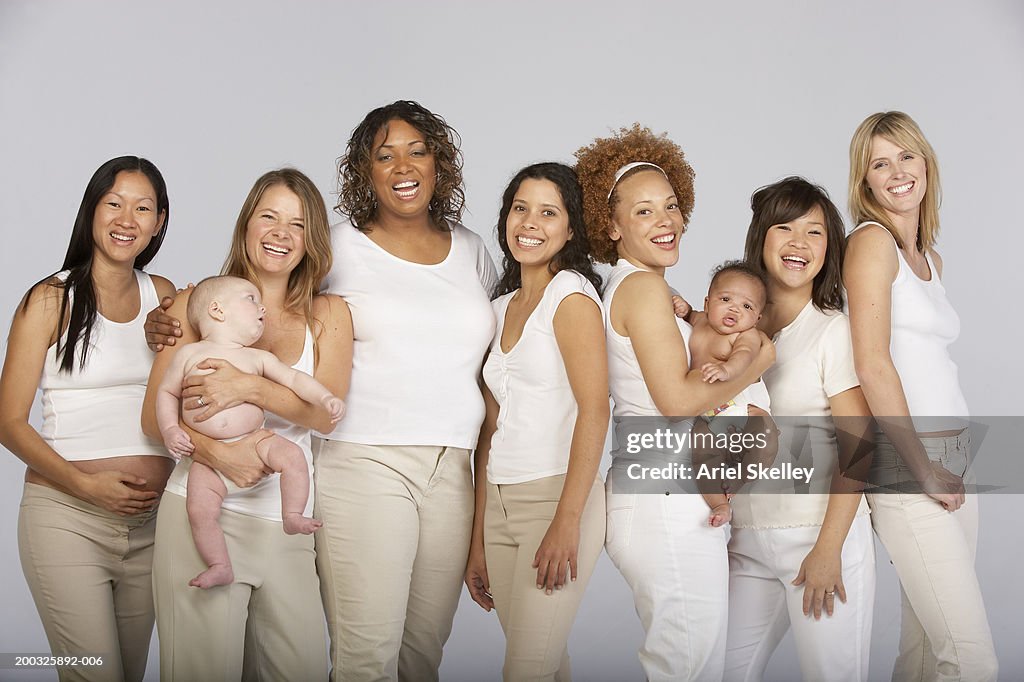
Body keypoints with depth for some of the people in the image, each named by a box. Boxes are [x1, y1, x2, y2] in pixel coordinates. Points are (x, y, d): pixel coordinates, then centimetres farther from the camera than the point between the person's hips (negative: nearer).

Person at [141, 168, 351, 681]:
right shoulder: (199, 303, 6)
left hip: (286, 524, 2)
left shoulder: (329, 316, 11)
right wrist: (216, 452, -18)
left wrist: (249, 388, -20)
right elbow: (155, 416, 1)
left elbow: (326, 412, -4)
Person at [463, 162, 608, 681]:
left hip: (556, 497, -7)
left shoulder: (571, 293, -6)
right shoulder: (502, 307, 15)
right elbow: (493, 427, 14)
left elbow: (594, 409, -15)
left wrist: (567, 522, -21)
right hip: (499, 504, 7)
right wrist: (478, 541, 12)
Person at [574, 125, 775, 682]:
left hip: (643, 497, 10)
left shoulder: (624, 286, 16)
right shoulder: (644, 286, -12)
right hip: (670, 504, -10)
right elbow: (678, 398, -17)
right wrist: (755, 367, -3)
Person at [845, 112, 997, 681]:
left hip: (954, 458, 8)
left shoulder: (930, 256, 19)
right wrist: (923, 469, -14)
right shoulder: (871, 241, -6)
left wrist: (951, 465, 7)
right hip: (906, 462, -8)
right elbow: (872, 364, -14)